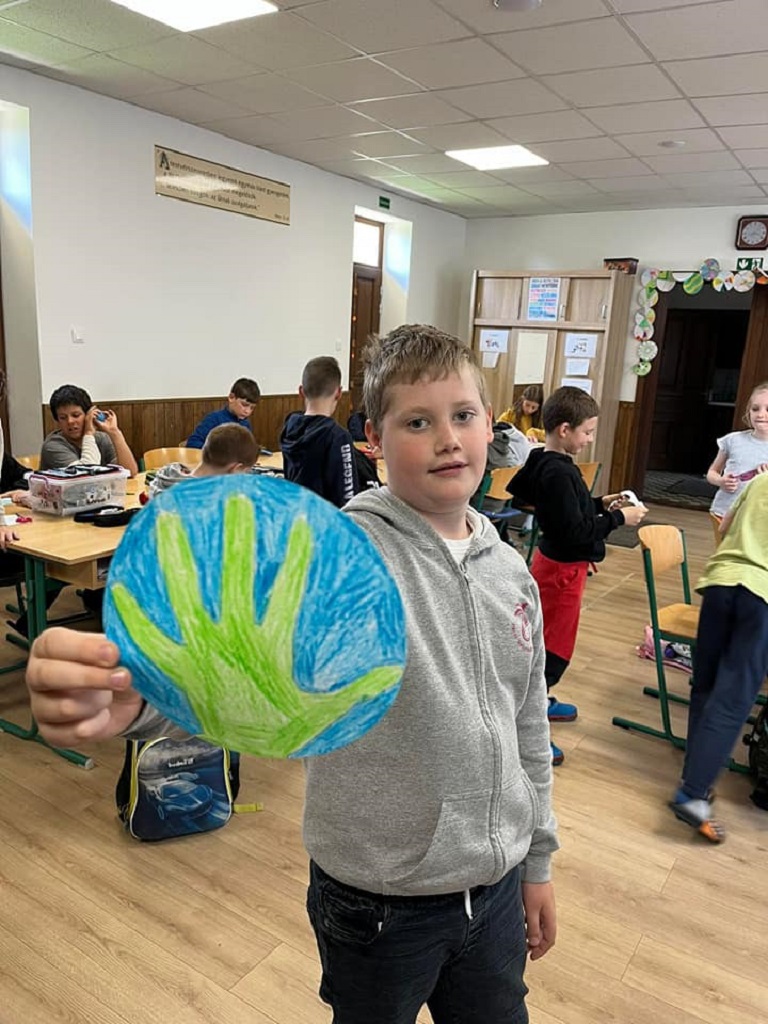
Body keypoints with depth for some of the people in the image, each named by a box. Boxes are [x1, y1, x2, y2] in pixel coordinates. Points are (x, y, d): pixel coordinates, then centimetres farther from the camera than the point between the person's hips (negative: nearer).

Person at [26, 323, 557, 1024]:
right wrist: (137, 688, -63)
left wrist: (537, 860, 14)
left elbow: (528, 726, 7)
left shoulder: (511, 572, -2)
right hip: (380, 905, -4)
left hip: (496, 888, 5)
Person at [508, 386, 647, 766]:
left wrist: (600, 504, 6)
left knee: (550, 642, 23)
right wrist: (618, 518, -18)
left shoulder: (548, 464, 5)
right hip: (562, 569, -10)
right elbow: (575, 531, -26)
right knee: (554, 648, -1)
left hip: (556, 563, 10)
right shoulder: (558, 472, -25)